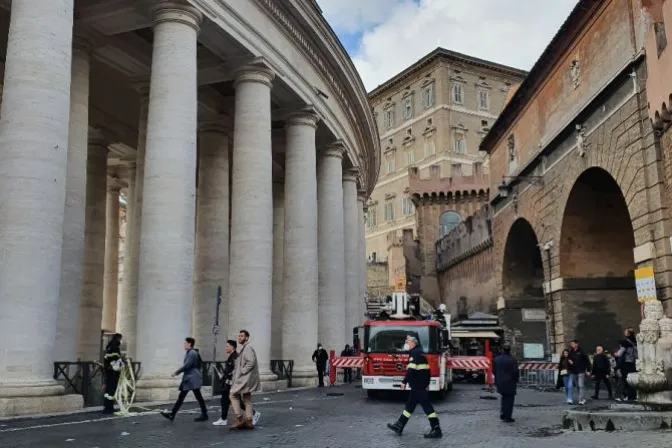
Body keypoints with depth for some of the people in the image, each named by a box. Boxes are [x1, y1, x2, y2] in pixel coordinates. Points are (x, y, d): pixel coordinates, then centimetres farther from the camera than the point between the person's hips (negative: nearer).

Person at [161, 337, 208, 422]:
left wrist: (176, 372, -14)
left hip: (192, 379, -10)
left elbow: (186, 365, -21)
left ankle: (204, 415, 4)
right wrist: (178, 372, 14)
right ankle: (172, 414, 9)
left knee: (198, 397, -3)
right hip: (187, 379, 10)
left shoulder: (192, 353, -15)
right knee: (181, 397, 8)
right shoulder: (188, 353, 15)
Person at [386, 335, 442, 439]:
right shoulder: (419, 352, 18)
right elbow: (426, 368, 21)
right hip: (419, 385, 11)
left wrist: (404, 381, -20)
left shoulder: (414, 353, -13)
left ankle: (436, 430, -6)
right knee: (410, 405, 14)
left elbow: (412, 369, -23)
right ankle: (399, 426, 21)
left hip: (418, 386, -11)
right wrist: (426, 384, 24)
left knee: (426, 405, -8)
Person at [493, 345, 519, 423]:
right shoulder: (512, 360, -16)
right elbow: (515, 372, -14)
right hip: (510, 383, -5)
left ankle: (502, 415, 22)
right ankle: (508, 417, 3)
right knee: (509, 399, 3)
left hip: (500, 382, 5)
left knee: (504, 398, 21)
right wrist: (516, 380, 2)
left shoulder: (497, 359, 1)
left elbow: (494, 371, 5)